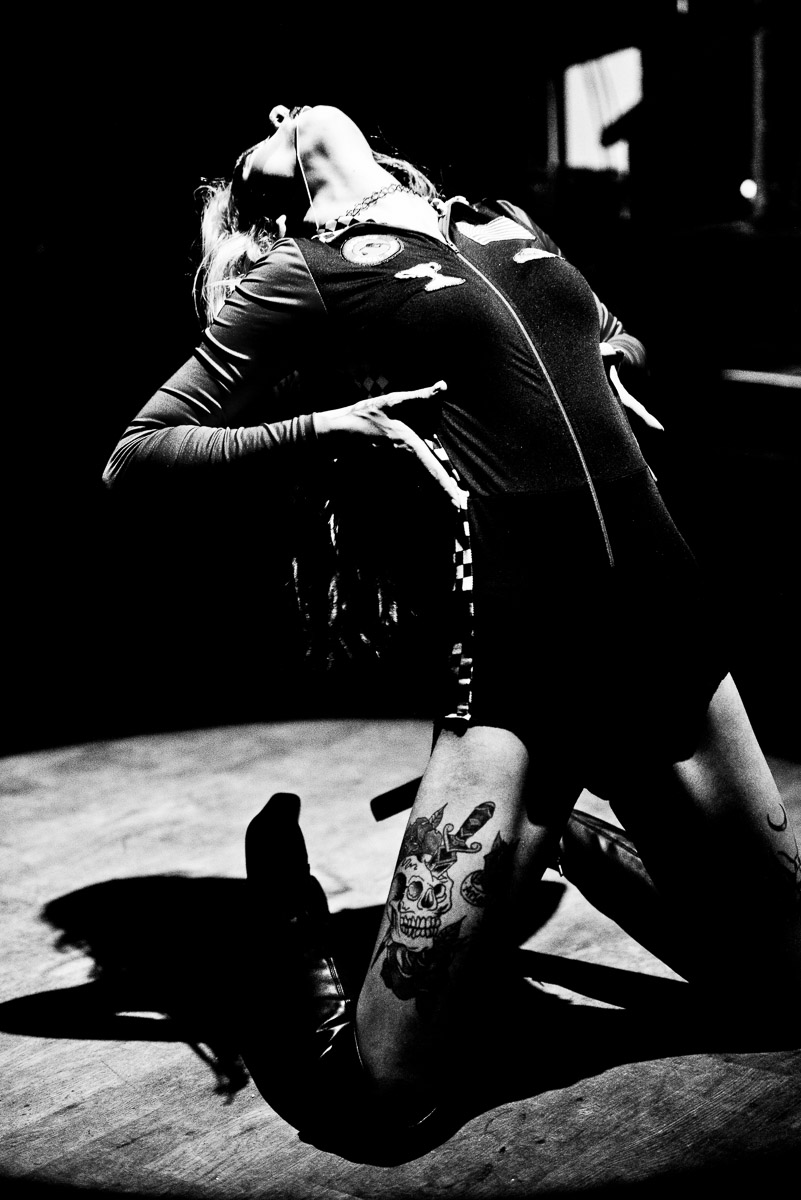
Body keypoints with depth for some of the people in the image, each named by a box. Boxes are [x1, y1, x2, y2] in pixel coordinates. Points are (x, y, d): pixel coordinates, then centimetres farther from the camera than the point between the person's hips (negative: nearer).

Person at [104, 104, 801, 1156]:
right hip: (513, 661, -5)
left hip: (667, 625, 6)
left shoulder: (509, 230, 18)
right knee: (386, 1084, -7)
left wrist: (610, 362, 14)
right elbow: (136, 458, -2)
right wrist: (319, 427, -12)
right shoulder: (300, 276, 2)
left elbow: (613, 347, 36)